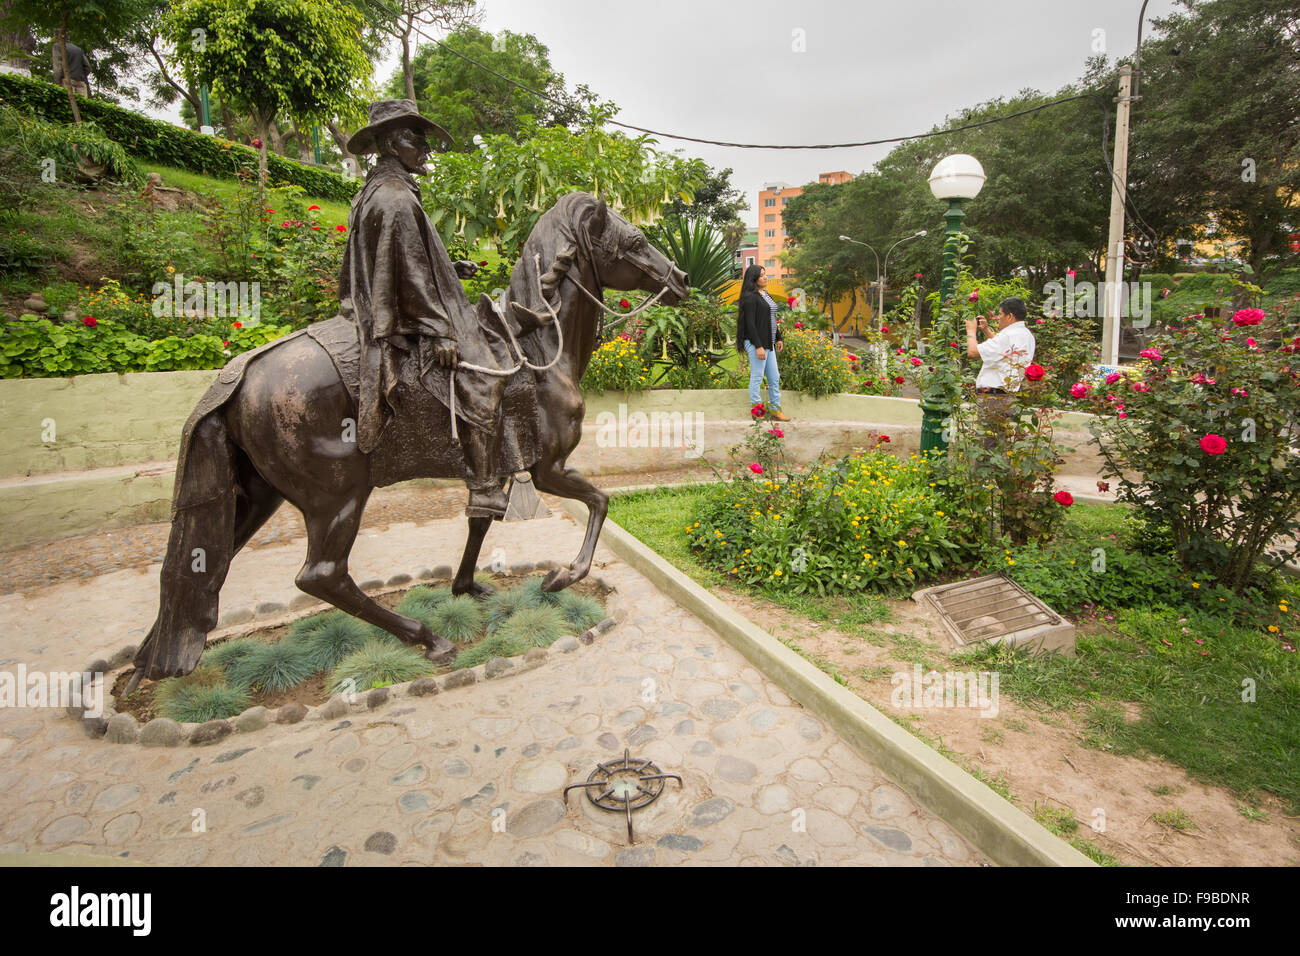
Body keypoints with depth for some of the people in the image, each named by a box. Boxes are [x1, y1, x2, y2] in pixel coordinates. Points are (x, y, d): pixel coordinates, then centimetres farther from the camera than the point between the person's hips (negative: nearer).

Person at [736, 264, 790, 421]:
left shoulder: (765, 294, 14)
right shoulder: (750, 297, -14)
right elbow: (750, 324, -19)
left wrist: (778, 338, 18)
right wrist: (758, 346, -22)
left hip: (768, 343, 9)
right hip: (756, 343, -9)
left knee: (774, 377, 12)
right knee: (757, 377, 0)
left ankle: (775, 409, 21)